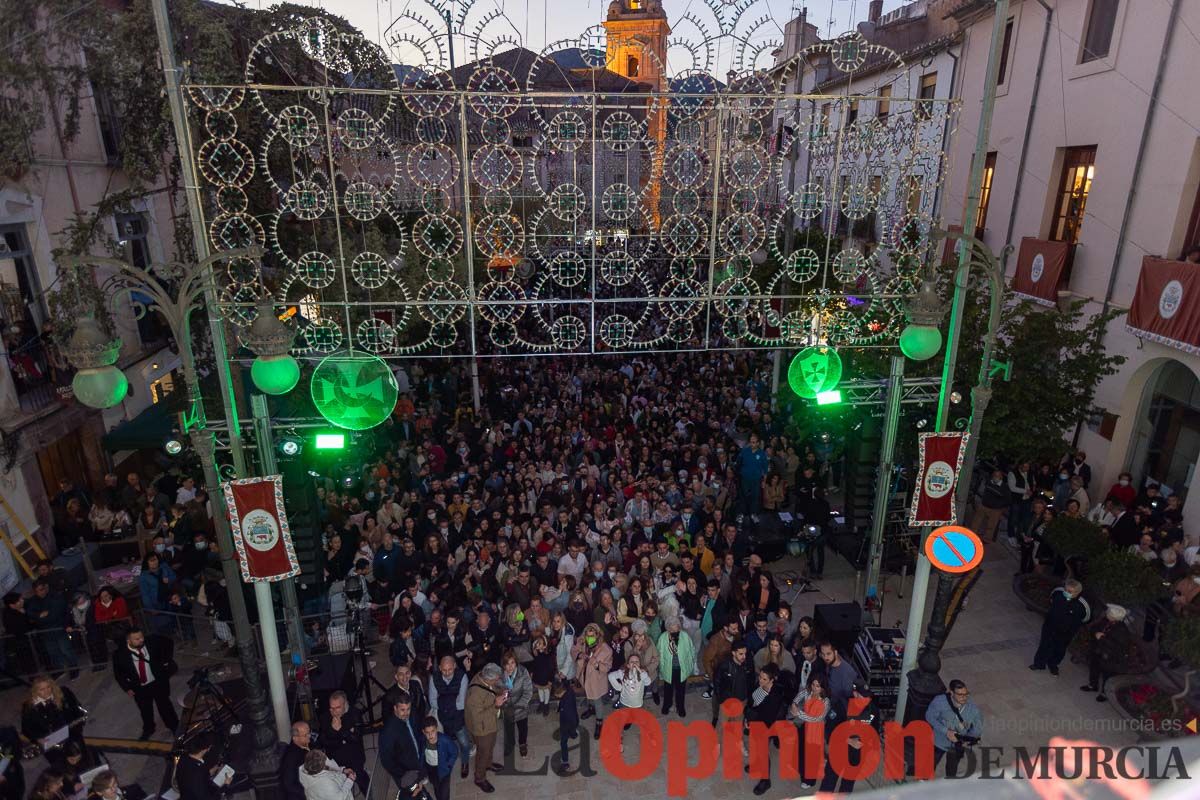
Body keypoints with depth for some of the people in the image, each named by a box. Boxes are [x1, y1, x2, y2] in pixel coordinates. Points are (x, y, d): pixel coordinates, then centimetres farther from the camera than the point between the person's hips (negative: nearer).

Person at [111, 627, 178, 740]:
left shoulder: (152, 642, -23)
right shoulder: (120, 655, -21)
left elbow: (168, 643, -2)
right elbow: (118, 674, -3)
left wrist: (167, 660, -3)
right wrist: (127, 688, -6)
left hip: (158, 683, -1)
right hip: (139, 688, 1)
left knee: (165, 706, 18)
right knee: (145, 710, 23)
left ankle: (174, 727, 41)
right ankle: (148, 729, 52)